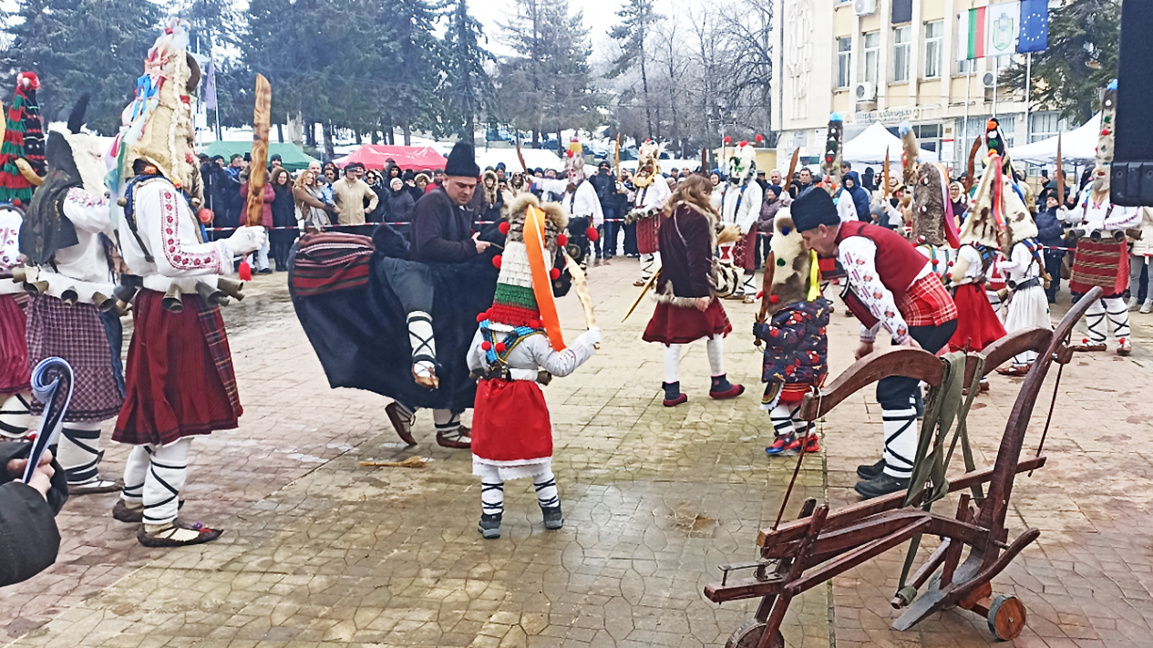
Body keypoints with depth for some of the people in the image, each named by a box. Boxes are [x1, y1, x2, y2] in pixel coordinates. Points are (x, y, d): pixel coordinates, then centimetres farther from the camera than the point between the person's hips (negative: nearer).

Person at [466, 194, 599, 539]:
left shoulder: (485, 328, -5)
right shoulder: (534, 338, -18)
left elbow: (473, 363, 7)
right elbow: (561, 366, -14)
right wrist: (588, 342, -6)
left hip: (490, 398, 3)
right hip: (524, 401, -3)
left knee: (491, 461, 11)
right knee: (539, 459, 14)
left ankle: (490, 519, 13)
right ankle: (552, 511, 27)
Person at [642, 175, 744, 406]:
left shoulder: (667, 214, 10)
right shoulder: (697, 218, -16)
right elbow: (697, 259, -22)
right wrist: (701, 291, -23)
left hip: (672, 285, 7)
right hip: (693, 287, -7)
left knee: (674, 335, 8)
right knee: (715, 329, 10)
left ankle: (671, 391, 7)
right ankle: (719, 383, 20)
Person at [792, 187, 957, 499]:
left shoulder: (850, 247, -17)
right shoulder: (857, 237, 15)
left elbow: (876, 295, -25)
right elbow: (873, 294, 22)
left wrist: (904, 339, -22)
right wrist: (867, 340, 26)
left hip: (928, 317, -10)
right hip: (930, 313, 10)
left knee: (894, 392, -9)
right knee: (891, 390, 14)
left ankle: (899, 475, -4)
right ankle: (895, 461, 23)